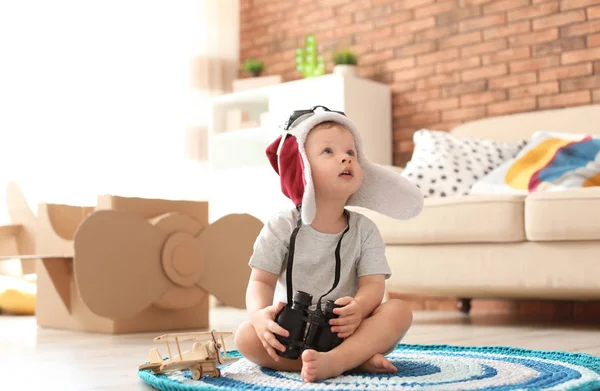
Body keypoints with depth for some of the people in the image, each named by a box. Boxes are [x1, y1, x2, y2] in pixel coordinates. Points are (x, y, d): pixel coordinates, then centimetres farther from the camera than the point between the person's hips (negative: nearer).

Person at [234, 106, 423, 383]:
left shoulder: (364, 229, 0)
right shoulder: (281, 228, -3)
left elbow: (373, 284, -9)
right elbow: (261, 281, -6)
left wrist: (359, 308, -34)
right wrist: (260, 314, -30)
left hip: (348, 331, 1)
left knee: (398, 310, -22)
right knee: (246, 336, -29)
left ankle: (335, 360, -41)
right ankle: (357, 359, -31)